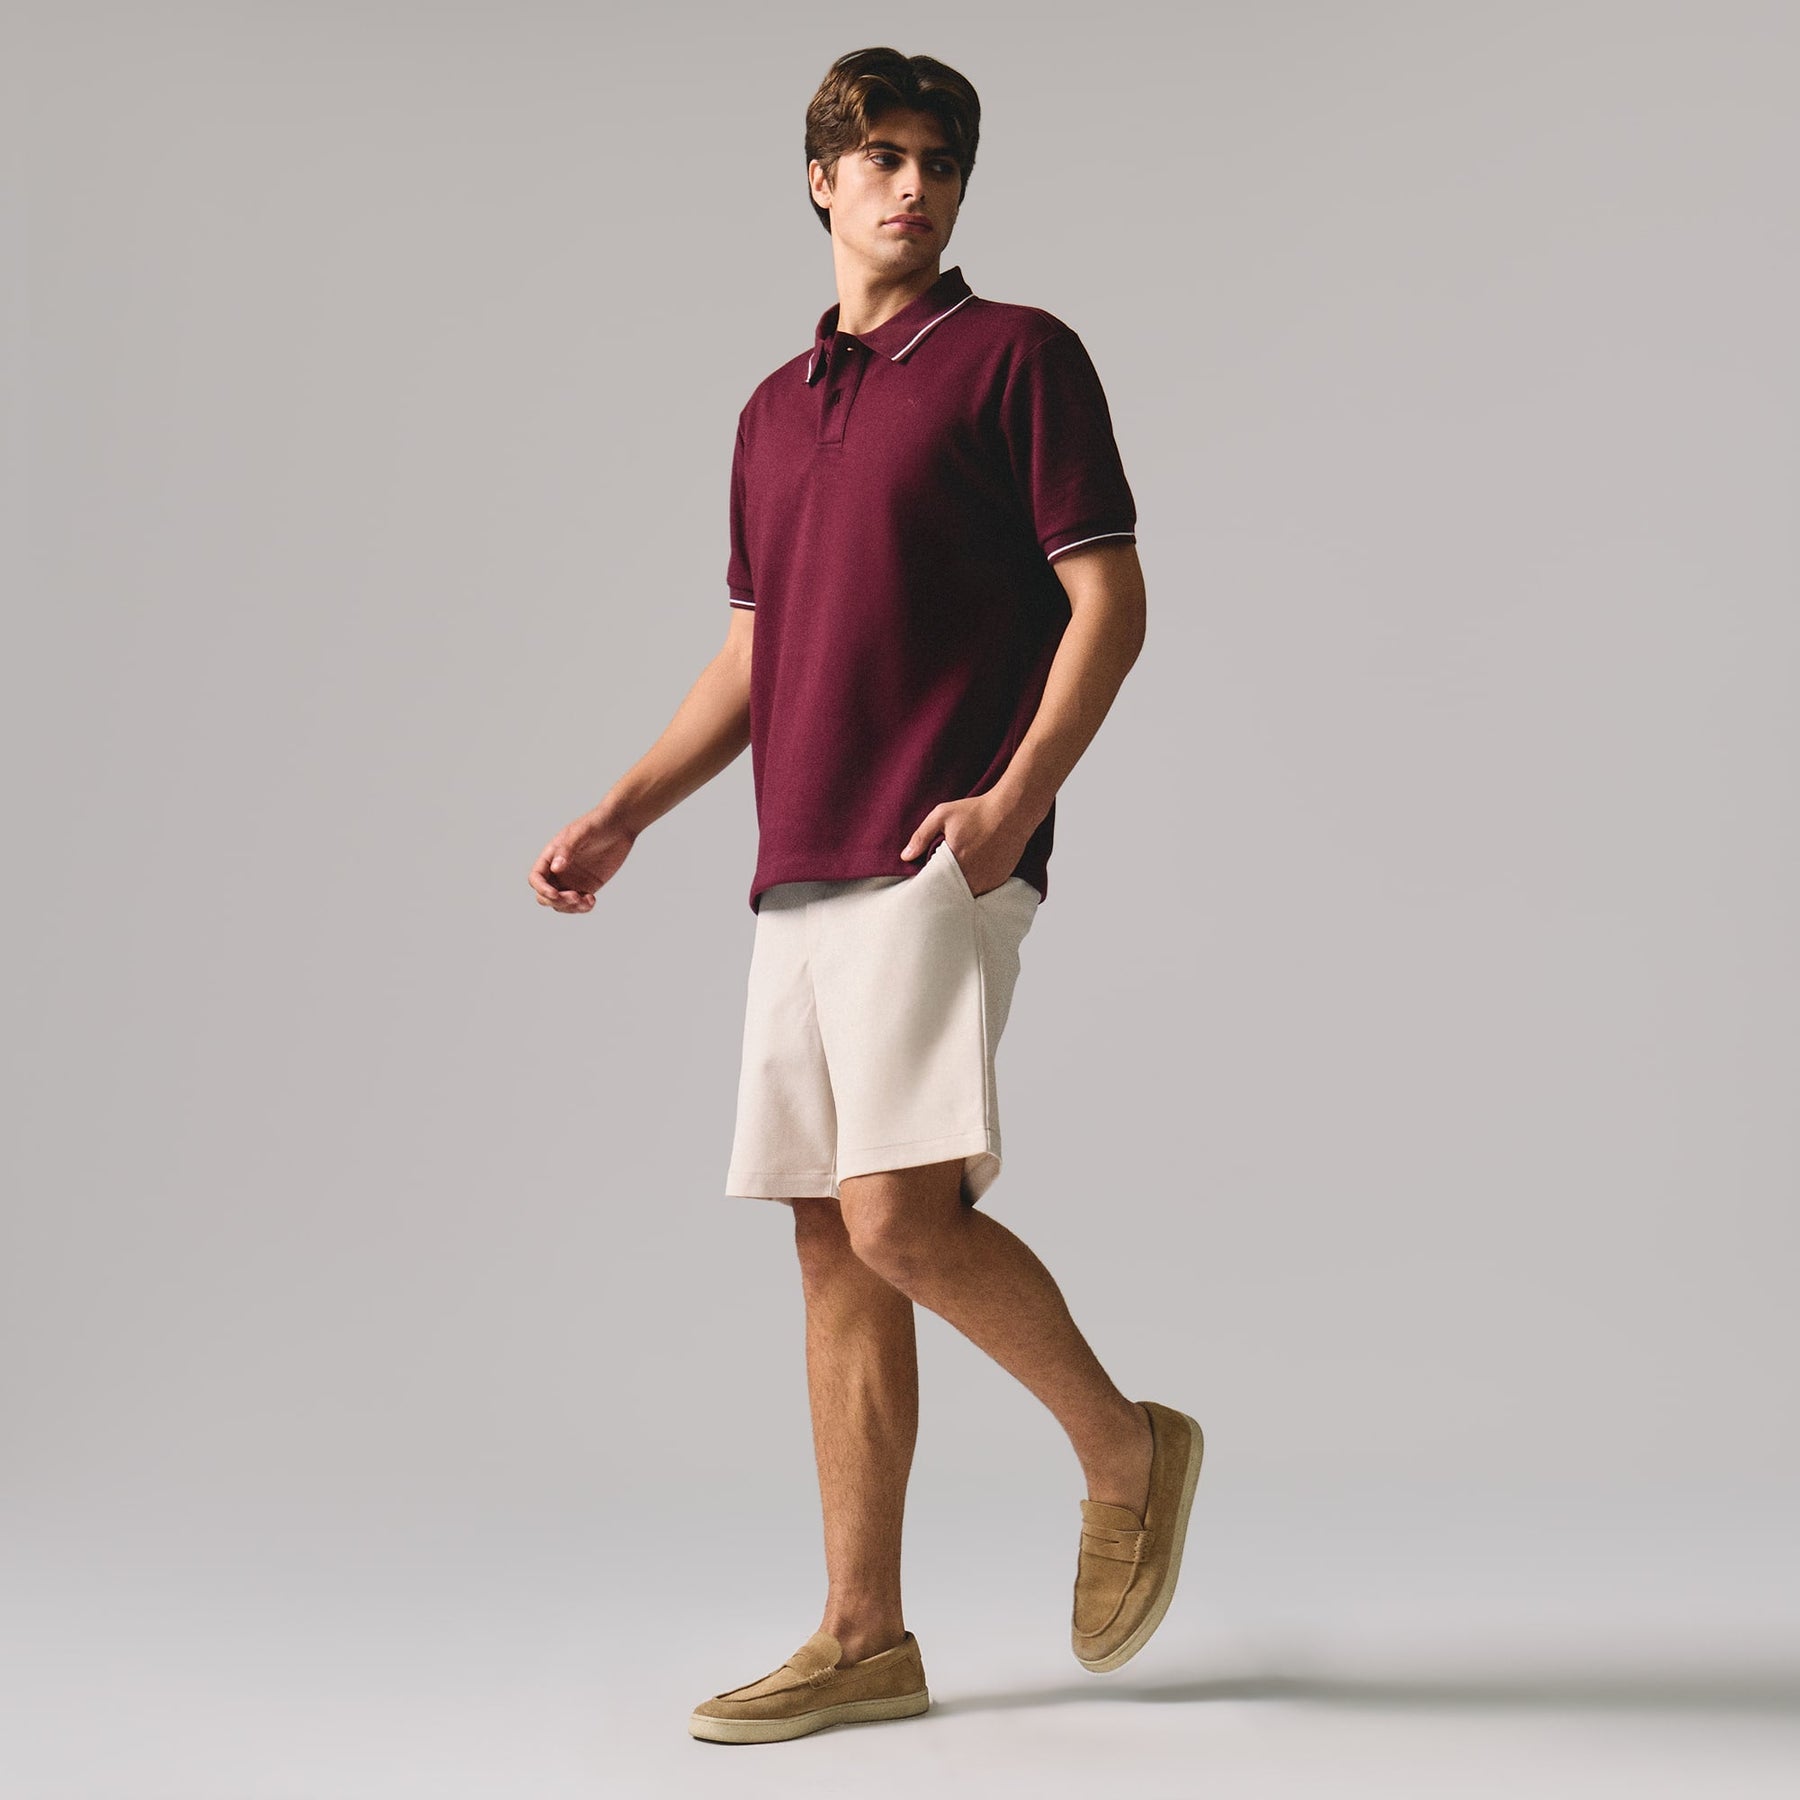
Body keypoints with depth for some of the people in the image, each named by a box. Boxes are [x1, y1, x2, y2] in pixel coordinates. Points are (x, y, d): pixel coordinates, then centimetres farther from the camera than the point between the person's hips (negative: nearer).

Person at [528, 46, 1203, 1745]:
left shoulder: (1017, 354, 1)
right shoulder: (774, 409, 20)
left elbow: (1108, 599, -5)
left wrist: (1018, 793, -19)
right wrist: (621, 814, 14)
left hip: (941, 863, -7)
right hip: (801, 872, 7)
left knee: (902, 1213, -17)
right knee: (833, 1244, 6)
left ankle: (1125, 1449, 8)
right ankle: (863, 1638, 12)